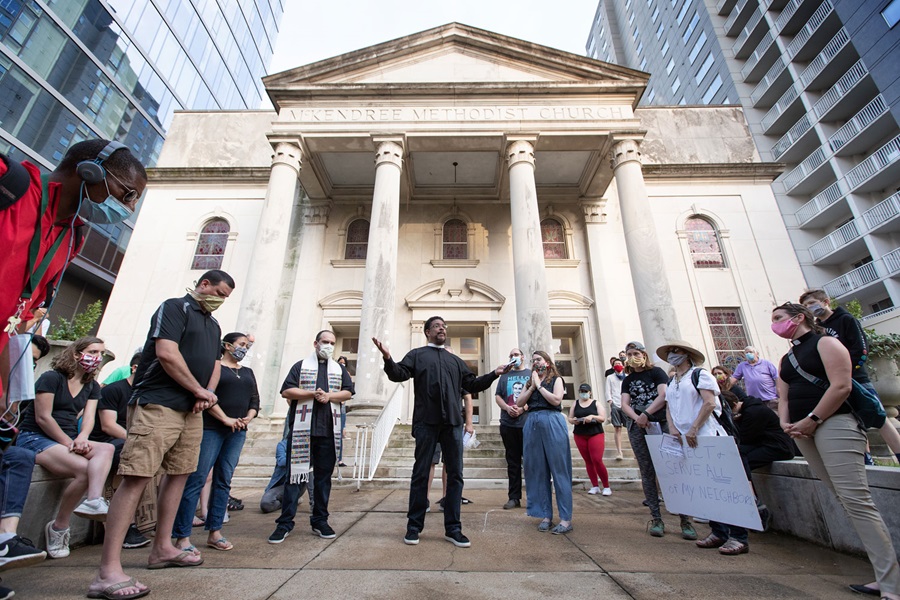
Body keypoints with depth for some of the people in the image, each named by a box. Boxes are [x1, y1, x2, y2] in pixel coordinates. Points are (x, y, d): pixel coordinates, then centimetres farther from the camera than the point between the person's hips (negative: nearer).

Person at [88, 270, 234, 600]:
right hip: (159, 405, -8)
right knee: (136, 477, -10)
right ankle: (108, 571, -5)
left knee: (179, 473, 12)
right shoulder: (174, 307, -5)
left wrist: (208, 394, 0)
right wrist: (200, 390, -10)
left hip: (191, 410, 8)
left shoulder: (213, 324, 19)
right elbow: (166, 353, -17)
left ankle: (162, 548, 23)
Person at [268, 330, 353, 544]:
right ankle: (285, 522, 11)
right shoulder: (301, 366, 9)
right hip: (302, 429, -2)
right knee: (295, 473, 0)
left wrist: (329, 395, -11)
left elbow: (348, 392, 6)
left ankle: (320, 520, 20)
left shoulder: (339, 369, 16)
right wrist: (312, 394, -14)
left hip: (328, 431, 3)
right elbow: (286, 391, -2)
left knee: (324, 476, 9)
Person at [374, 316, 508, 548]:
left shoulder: (455, 360, 21)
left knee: (455, 474, 6)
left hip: (453, 421, 4)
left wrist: (494, 374, 9)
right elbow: (398, 375, -3)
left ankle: (452, 528, 18)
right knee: (421, 473, 5)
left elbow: (472, 385, 20)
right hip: (426, 421, -3)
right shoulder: (416, 354, 10)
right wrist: (388, 358, -22)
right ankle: (414, 526, 20)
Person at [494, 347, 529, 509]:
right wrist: (508, 408, -8)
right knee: (512, 462, 7)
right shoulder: (504, 376, 17)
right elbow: (497, 396, 11)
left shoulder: (531, 374, 9)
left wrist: (522, 409, -13)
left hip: (527, 423, -2)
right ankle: (514, 497, 14)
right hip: (508, 424, 3)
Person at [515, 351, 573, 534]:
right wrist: (532, 387, 0)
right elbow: (519, 403, 7)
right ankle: (545, 515, 15)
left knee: (558, 469, -3)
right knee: (538, 471, 6)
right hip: (533, 425, 5)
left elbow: (556, 400, -10)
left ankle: (566, 518, 3)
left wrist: (539, 385, -4)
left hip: (552, 424, -5)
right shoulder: (529, 382, 18)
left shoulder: (556, 379, 6)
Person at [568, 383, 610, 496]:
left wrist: (592, 416, -20)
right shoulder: (575, 403, 8)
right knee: (588, 461, 5)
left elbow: (603, 418, -4)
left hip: (595, 434, -2)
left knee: (597, 460, -10)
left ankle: (606, 487, 4)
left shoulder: (596, 403, 3)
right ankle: (595, 486, 15)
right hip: (580, 435, 2)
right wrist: (573, 421, -14)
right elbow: (569, 418, 8)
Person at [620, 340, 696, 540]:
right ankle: (655, 518, 12)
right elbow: (625, 404, 4)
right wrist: (638, 419, -15)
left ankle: (685, 518, 3)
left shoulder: (656, 372, 4)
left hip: (662, 425, -3)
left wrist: (646, 414, -17)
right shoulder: (627, 380, 14)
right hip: (638, 429, 3)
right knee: (647, 473, 5)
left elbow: (664, 395, -10)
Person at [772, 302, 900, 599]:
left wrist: (811, 420, -16)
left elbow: (841, 386, -13)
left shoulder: (826, 343, -3)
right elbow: (784, 397, 15)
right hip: (802, 431, 7)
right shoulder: (787, 358, 19)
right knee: (845, 498, 9)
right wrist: (785, 423, -3)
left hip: (833, 424, -7)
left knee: (855, 499, -10)